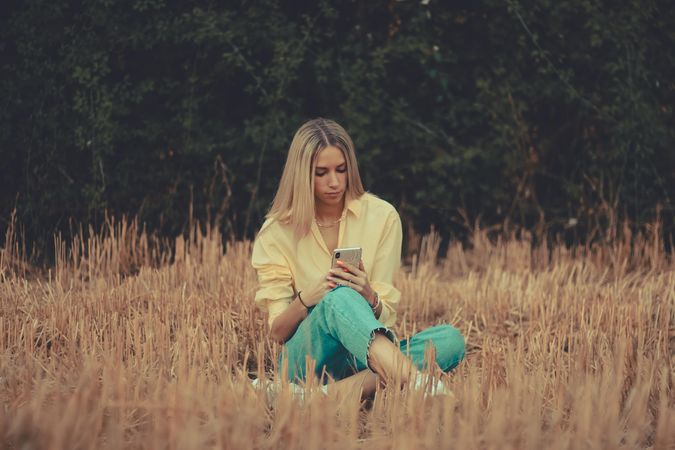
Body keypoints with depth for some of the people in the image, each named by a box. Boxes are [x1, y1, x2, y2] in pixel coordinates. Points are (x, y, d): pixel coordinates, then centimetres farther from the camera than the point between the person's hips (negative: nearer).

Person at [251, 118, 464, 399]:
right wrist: (305, 299, -23)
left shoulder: (382, 217, 4)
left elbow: (385, 318, 2)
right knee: (339, 298, -35)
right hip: (307, 361, -3)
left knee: (450, 340, -26)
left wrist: (368, 297, -22)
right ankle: (415, 381, -57)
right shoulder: (276, 232, 1)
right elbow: (276, 332, -2)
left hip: (362, 358, 3)